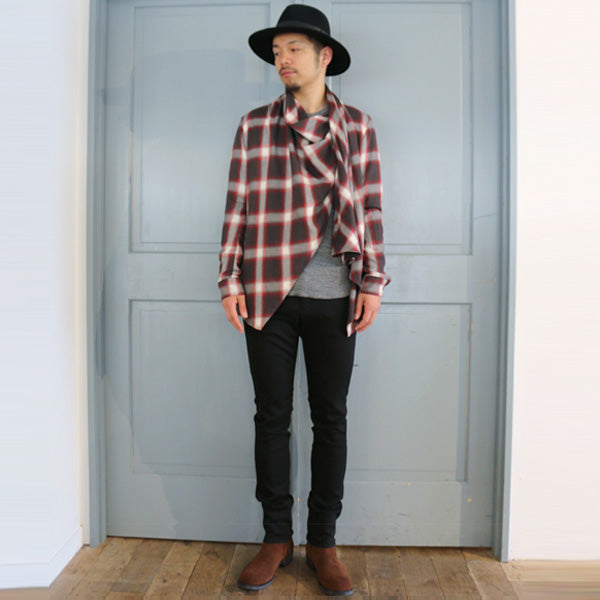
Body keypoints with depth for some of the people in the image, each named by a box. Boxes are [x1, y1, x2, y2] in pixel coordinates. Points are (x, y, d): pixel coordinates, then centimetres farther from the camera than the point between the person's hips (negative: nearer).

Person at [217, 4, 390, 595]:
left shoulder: (357, 125, 9)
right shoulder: (253, 125, 9)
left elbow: (369, 207, 5)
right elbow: (237, 205, 6)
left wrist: (372, 282, -2)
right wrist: (229, 280, -1)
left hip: (334, 297, 0)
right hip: (268, 294, 1)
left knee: (330, 418, 6)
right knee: (271, 415, 7)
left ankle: (323, 541, 22)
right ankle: (276, 537, 23)